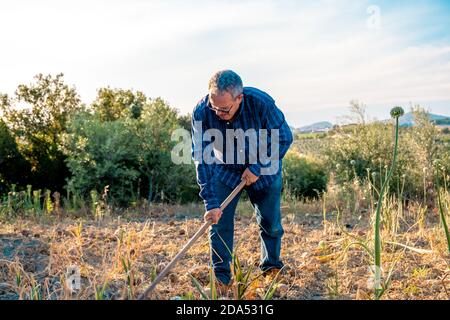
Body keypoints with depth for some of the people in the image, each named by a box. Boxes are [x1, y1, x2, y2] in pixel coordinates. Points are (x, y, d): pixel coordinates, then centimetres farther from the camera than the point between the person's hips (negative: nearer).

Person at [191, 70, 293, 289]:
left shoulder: (261, 103, -30)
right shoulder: (202, 112, -28)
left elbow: (284, 137, -16)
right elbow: (202, 158, -26)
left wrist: (258, 167, -23)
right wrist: (211, 202, -31)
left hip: (263, 170, 0)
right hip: (224, 171, 0)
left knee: (270, 221, 7)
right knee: (219, 221, -6)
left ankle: (271, 267, 30)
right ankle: (221, 276, 9)